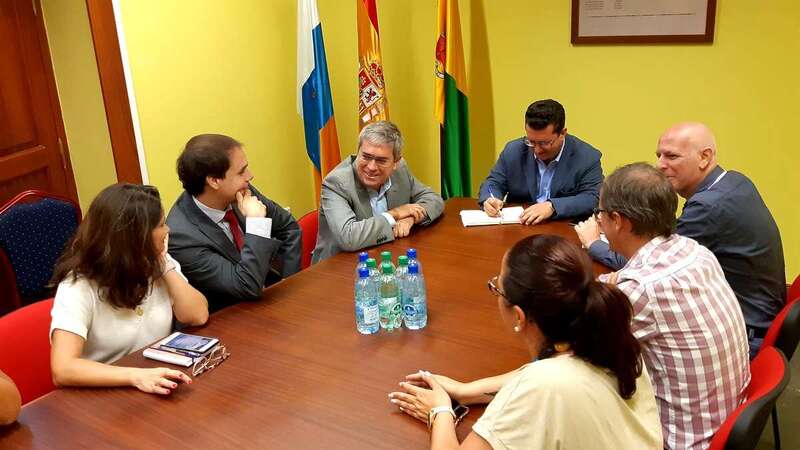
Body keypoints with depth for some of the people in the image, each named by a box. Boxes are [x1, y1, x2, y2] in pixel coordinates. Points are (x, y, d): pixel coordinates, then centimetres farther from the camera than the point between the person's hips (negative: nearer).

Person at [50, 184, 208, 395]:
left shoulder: (155, 264, 1)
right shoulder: (79, 286, -16)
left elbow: (198, 316, -5)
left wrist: (166, 266, -11)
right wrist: (136, 375, -37)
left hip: (159, 385, 3)